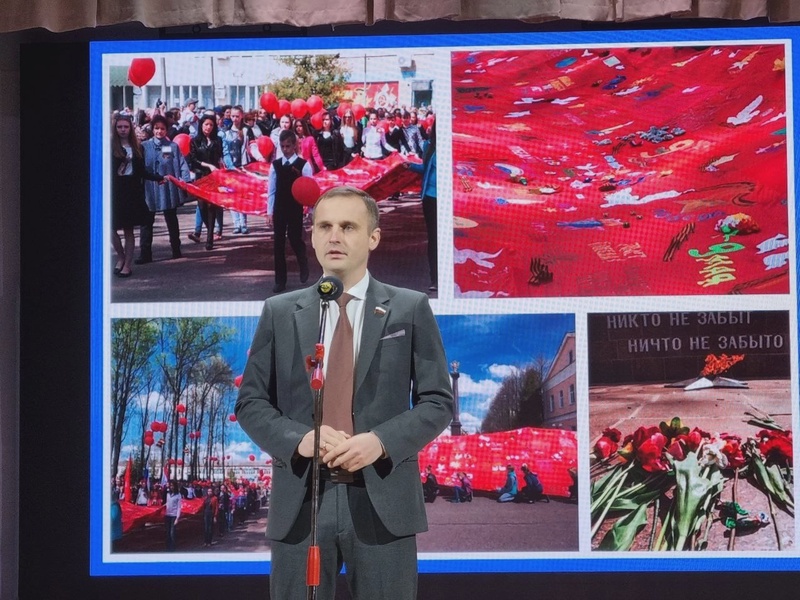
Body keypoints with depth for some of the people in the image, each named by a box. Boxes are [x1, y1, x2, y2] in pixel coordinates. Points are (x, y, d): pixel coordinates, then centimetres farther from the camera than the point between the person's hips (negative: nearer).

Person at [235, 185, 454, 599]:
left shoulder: (411, 310, 5)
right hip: (299, 502, 1)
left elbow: (438, 401, 3)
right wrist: (298, 438, -12)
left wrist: (382, 441, -14)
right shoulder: (279, 313, 9)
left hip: (383, 502, -1)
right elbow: (250, 402, 8)